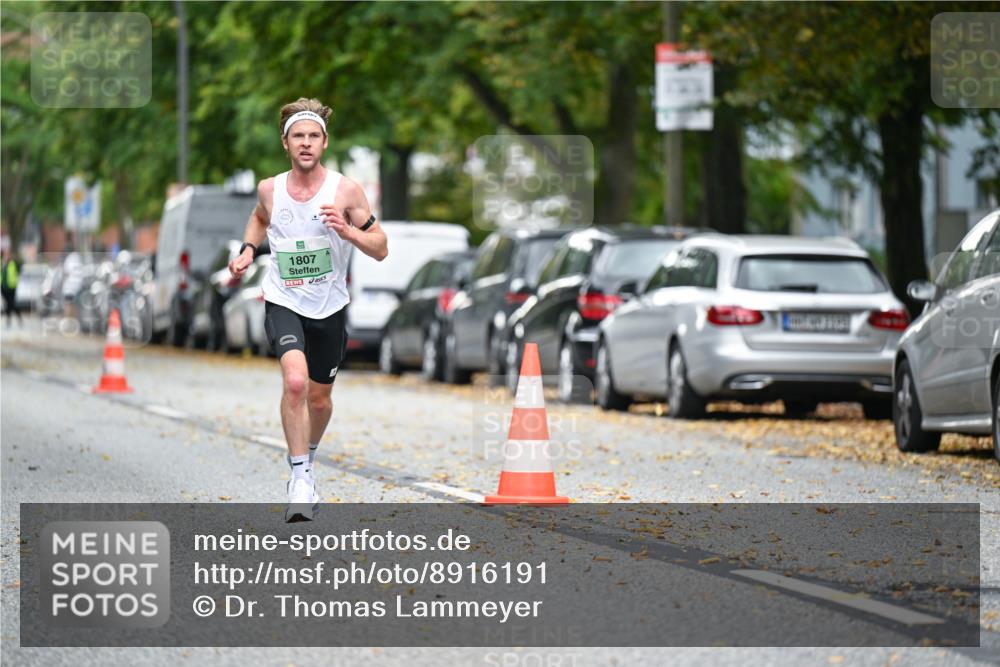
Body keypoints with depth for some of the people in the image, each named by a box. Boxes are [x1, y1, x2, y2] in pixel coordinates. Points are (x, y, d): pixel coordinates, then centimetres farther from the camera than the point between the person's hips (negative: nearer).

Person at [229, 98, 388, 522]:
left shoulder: (345, 191, -10)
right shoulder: (269, 189, -3)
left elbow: (380, 250, -8)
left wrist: (347, 231, -25)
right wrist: (247, 250, 5)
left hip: (328, 307, 1)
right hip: (283, 303, -1)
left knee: (319, 398, 15)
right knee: (295, 381, -26)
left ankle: (308, 458, 47)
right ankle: (300, 479, -19)